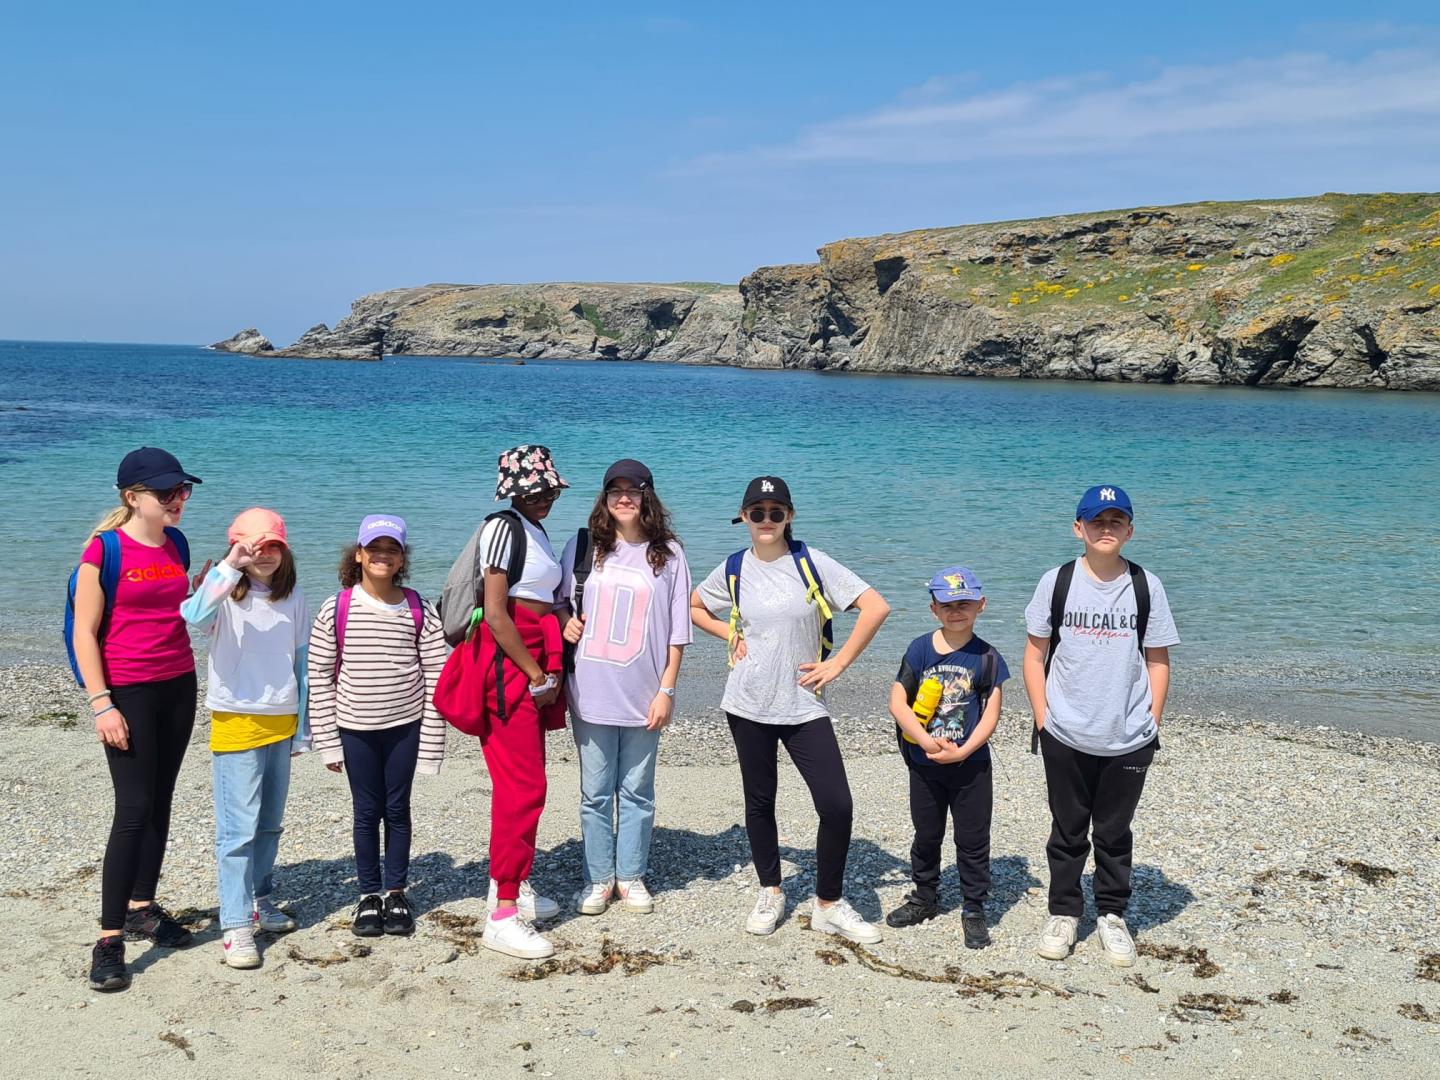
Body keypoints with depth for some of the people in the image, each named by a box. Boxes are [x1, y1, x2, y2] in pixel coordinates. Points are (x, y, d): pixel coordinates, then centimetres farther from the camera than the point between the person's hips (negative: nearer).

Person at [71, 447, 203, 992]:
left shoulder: (176, 543, 7)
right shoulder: (106, 549, -12)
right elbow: (84, 631, -13)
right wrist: (101, 704, -16)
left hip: (178, 686, 6)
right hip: (128, 693, -6)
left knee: (160, 802, 13)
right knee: (134, 809, -8)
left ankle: (142, 907, 27)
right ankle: (110, 939, -2)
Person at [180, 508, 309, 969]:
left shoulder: (293, 597, 7)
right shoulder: (224, 594, -7)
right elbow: (196, 616, -32)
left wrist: (303, 724, 14)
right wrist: (230, 568, -34)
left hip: (281, 723, 5)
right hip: (236, 722, -5)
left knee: (270, 823, 16)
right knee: (238, 827, -7)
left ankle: (260, 900, 32)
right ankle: (235, 926, -3)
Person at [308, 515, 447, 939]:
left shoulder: (420, 611, -4)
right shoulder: (336, 610, -5)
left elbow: (435, 677, -2)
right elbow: (320, 677, -2)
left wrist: (431, 741, -4)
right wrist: (327, 741, -3)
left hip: (405, 727, 0)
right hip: (355, 728, 0)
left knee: (398, 809, 8)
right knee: (367, 811, 8)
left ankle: (396, 892, 22)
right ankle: (369, 894, 22)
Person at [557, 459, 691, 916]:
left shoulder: (668, 554, 1)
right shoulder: (582, 546, 4)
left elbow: (677, 631, 2)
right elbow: (559, 603, 15)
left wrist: (666, 690, -2)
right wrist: (565, 624, -7)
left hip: (643, 697, 0)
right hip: (591, 694, 1)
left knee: (637, 792, 9)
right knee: (595, 793, 7)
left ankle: (631, 876, 23)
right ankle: (598, 878, 20)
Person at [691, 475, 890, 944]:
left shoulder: (811, 563, -7)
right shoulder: (733, 569, 1)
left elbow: (876, 607, -10)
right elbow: (693, 607, 19)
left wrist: (838, 663, -10)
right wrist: (730, 634, 2)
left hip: (805, 707, -2)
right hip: (749, 706, 2)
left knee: (836, 805, -7)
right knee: (759, 801, 12)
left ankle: (829, 905, 11)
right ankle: (770, 893, 31)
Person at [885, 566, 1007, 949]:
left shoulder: (986, 657, -5)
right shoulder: (920, 649, -4)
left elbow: (990, 715, -7)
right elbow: (897, 702, -8)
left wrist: (962, 751, -19)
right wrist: (927, 742, -18)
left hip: (970, 765, -1)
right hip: (923, 764, 2)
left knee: (972, 839, 6)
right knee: (926, 835, 16)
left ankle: (974, 910, 19)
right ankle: (924, 898, 35)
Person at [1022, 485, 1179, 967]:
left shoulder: (1146, 587, 0)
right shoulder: (1057, 582, -2)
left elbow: (1158, 660, 5)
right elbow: (1035, 656, 2)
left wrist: (1152, 724, 0)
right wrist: (1043, 719, -3)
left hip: (1129, 741, 0)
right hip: (1065, 739, 0)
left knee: (1115, 833, 13)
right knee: (1068, 831, 12)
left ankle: (1112, 916, 28)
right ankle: (1063, 913, 26)